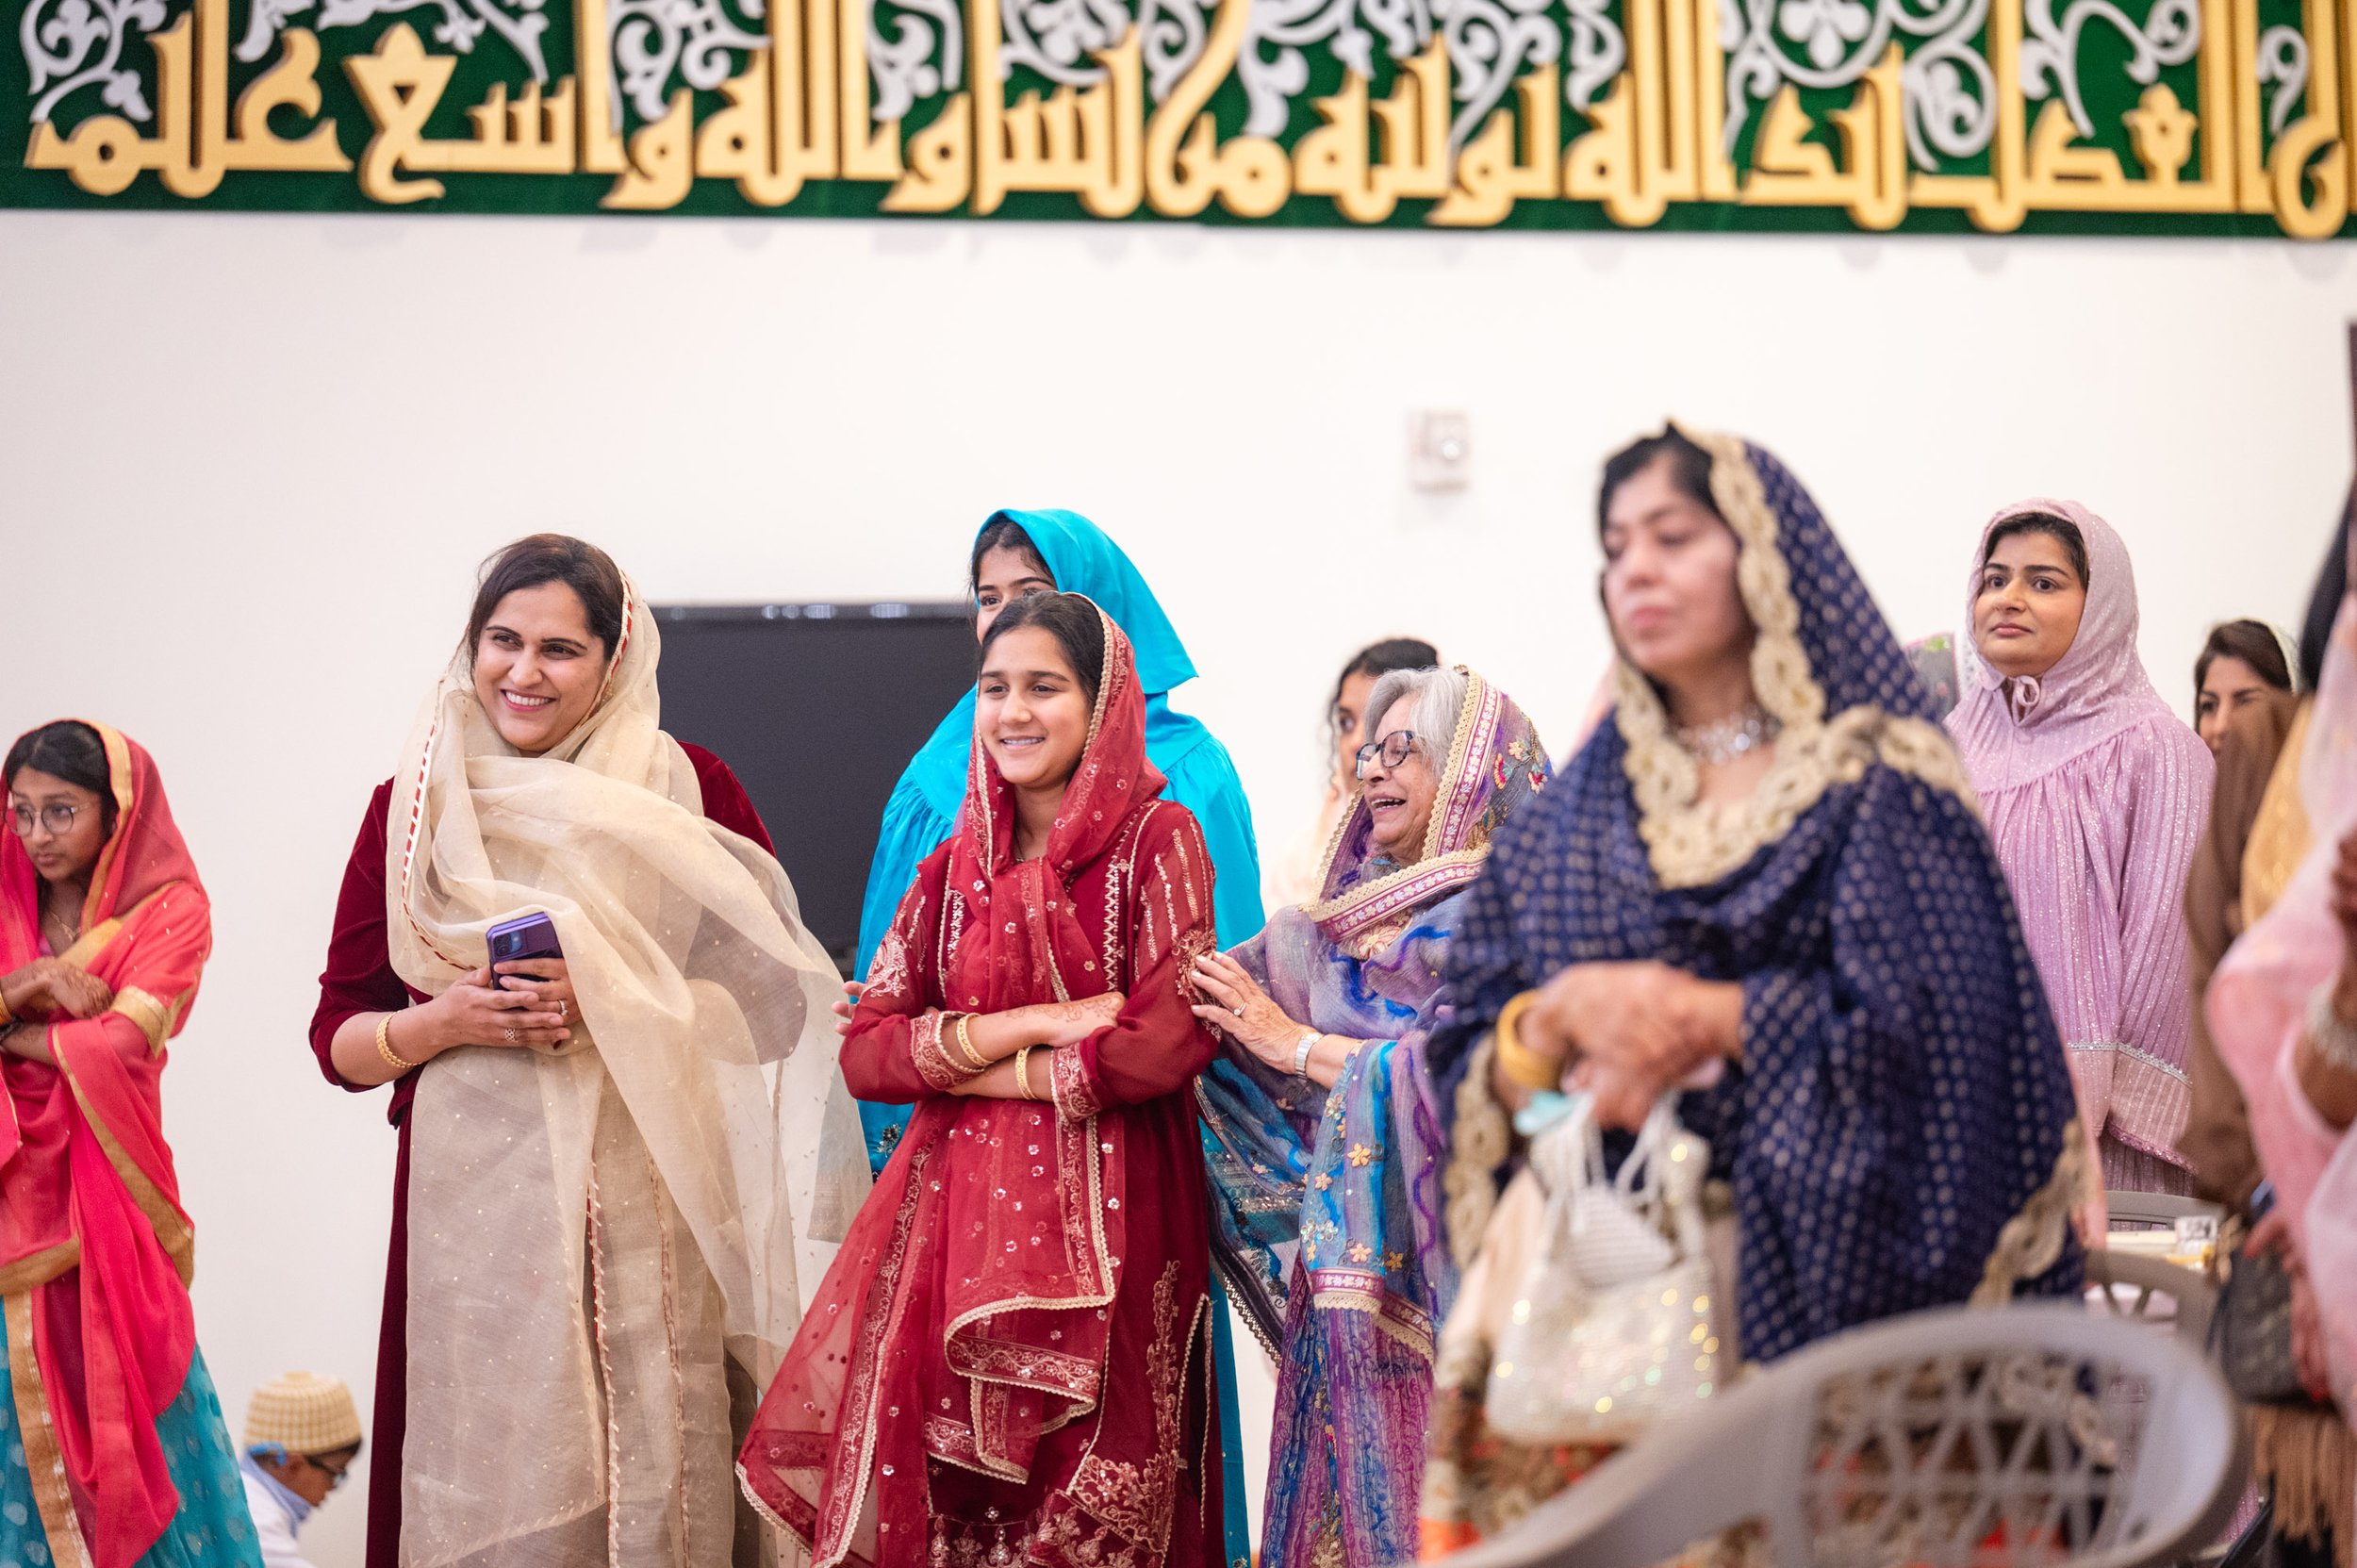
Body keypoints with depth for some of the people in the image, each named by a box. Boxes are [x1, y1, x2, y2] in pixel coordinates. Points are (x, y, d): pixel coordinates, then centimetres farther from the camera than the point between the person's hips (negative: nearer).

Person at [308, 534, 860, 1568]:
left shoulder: (689, 792, 3)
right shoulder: (412, 807, 9)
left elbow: (773, 1005, 1)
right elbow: (338, 1037, 11)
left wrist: (609, 1003, -12)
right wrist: (447, 1021, -8)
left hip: (651, 1201, -1)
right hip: (476, 1200, 1)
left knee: (652, 1480, -2)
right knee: (489, 1478, -1)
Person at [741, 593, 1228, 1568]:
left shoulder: (1155, 841, -1)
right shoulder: (954, 866, 13)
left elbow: (1173, 1040, -13)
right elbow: (863, 1054, 5)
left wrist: (966, 1064, -6)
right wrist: (1022, 1026, -10)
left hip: (1105, 1222, -4)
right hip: (956, 1215, 4)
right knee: (933, 1490, 0)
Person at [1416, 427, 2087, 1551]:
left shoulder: (1882, 790, 3)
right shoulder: (1574, 813, 16)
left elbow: (1924, 1036, -9)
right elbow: (1466, 1056, 10)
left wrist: (1693, 1019, -10)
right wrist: (1561, 1020, -11)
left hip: (1808, 1279, -3)